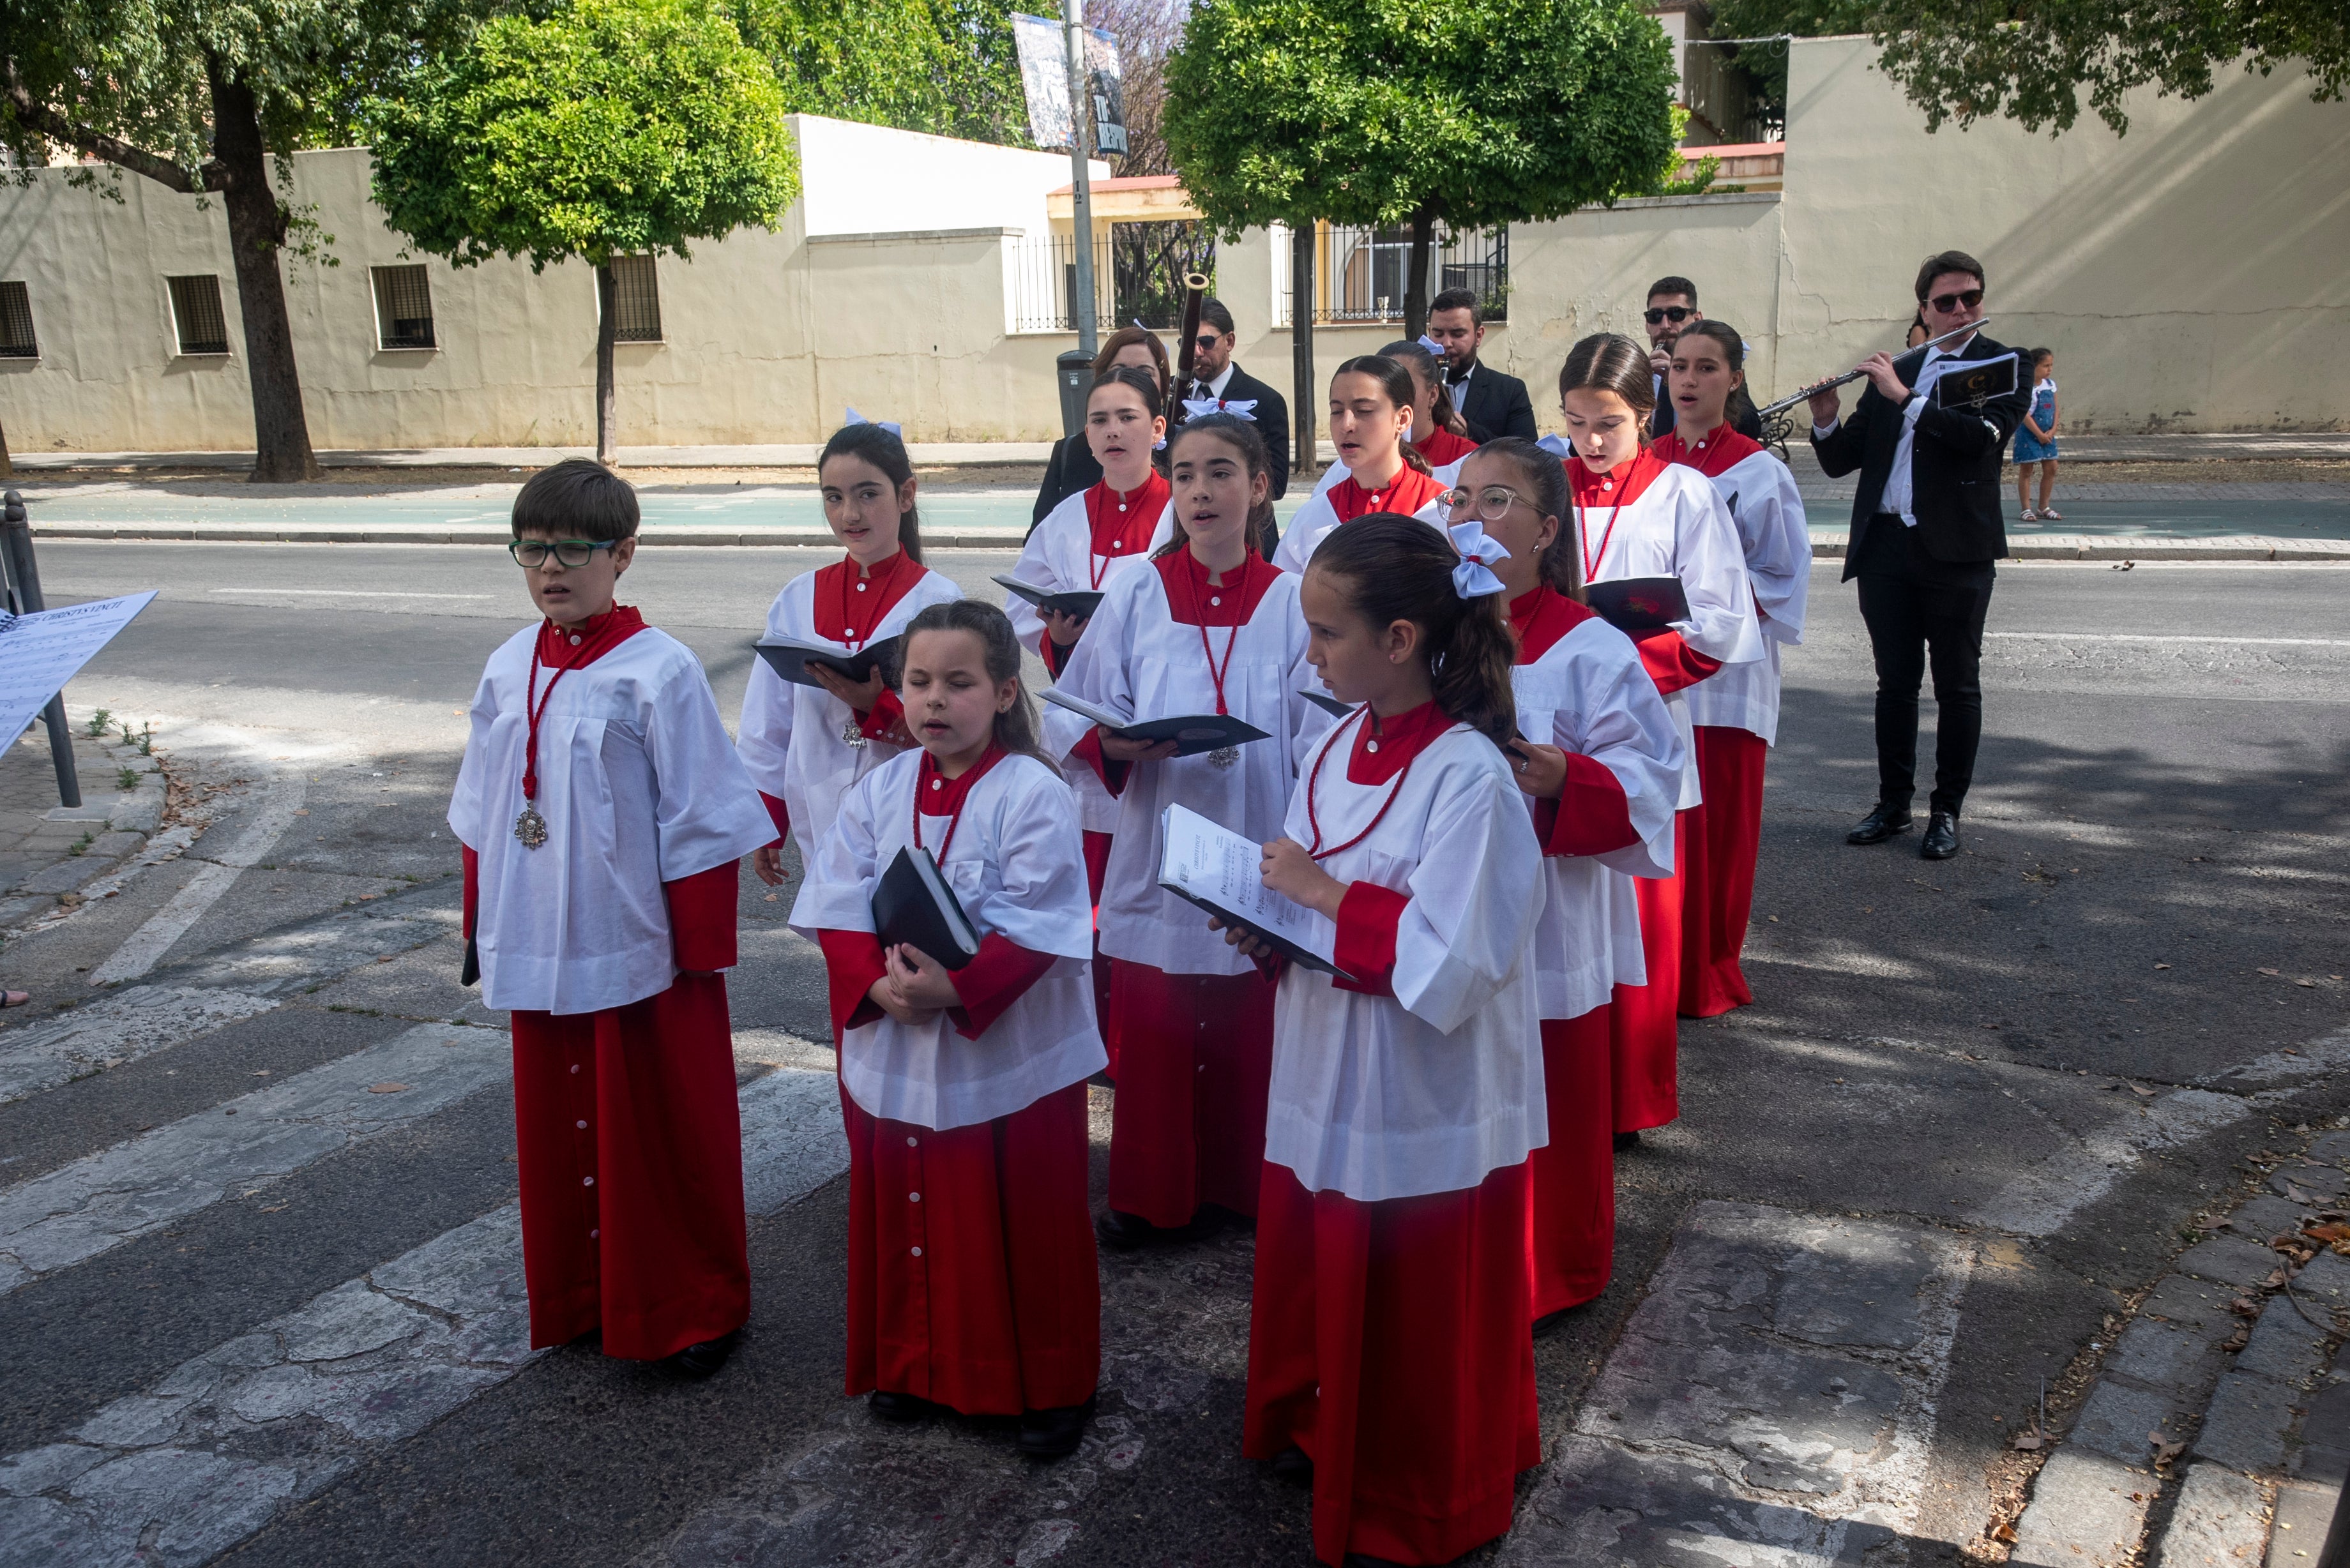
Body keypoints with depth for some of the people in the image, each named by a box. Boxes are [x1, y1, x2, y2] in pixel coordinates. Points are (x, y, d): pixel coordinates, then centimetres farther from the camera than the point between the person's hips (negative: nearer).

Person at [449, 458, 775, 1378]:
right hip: (537, 955, 6)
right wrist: (481, 927, 15)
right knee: (557, 1129, 17)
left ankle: (694, 1309, 25)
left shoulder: (658, 672, -14)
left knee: (666, 1137, 7)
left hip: (637, 957, -6)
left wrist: (702, 953, -11)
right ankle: (579, 1298, 36)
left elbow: (700, 827, -12)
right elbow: (481, 815, 13)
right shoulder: (507, 669, 4)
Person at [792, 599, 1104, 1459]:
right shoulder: (879, 791, 2)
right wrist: (879, 985, -18)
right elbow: (837, 909, -1)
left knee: (1026, 1231, 8)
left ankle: (1051, 1385, 26)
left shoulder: (1034, 794, -14)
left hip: (1009, 1057, -5)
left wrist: (954, 989, -28)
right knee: (905, 1217, 18)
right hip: (893, 1055, 5)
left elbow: (1039, 931, -18)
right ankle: (915, 1366, 38)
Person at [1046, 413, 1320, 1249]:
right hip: (1157, 854, 1)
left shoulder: (1292, 602, -1)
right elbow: (1070, 718, 2)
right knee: (1152, 1035, 7)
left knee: (1251, 1037, 9)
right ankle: (1153, 1192, 25)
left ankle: (1248, 1184, 30)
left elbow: (1320, 741, 0)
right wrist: (1118, 747, -19)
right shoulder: (1136, 595, 1)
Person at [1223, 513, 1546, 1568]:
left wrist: (1323, 894, -23)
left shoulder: (1468, 776, -23)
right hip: (1326, 1080, 7)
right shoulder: (1337, 746, 1)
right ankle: (1324, 1433, 47)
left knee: (1418, 1315, 12)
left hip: (1426, 1104, -7)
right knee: (1320, 1278, 23)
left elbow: (1448, 962, -27)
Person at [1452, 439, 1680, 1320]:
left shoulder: (1588, 651, -8)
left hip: (1542, 923, -4)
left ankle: (1549, 1274, 29)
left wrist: (1564, 779, -29)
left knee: (1546, 1105, 8)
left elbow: (1649, 778, -12)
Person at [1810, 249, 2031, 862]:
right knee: (1895, 681, 9)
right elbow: (1841, 462, 11)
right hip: (1886, 545, 4)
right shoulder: (1892, 373, 14)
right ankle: (1893, 804, 19)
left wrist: (1905, 397, -17)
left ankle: (1947, 811, 12)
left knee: (1957, 685, 4)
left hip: (1957, 550, -4)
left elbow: (1983, 436, -18)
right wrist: (1827, 421, -8)